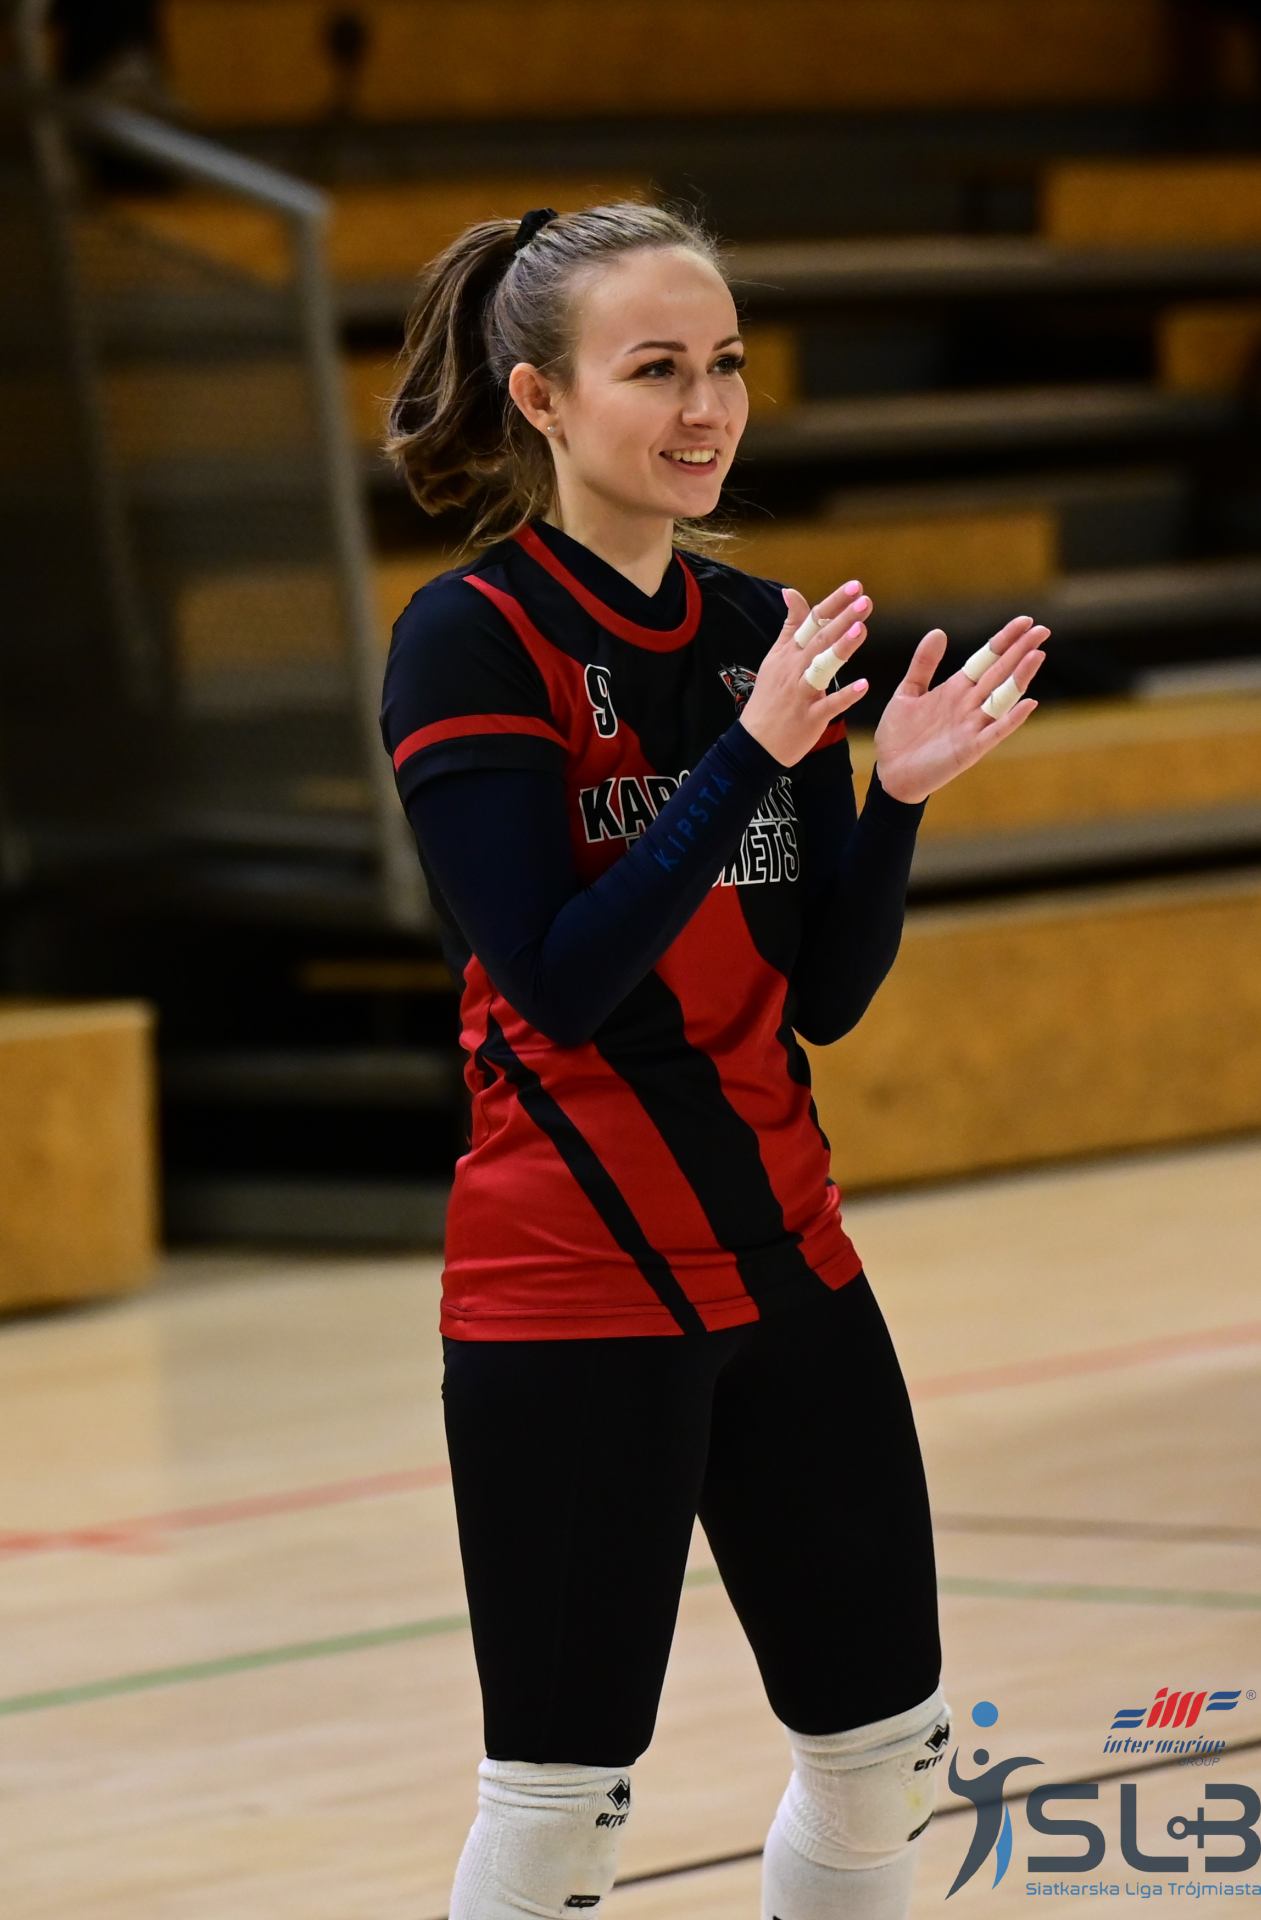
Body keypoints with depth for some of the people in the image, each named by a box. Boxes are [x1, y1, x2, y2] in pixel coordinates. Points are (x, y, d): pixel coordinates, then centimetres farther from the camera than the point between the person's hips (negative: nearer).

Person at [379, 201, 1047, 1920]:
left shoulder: (764, 629, 7)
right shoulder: (475, 640, -11)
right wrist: (751, 755, -25)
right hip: (573, 1294, -7)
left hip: (785, 1264, 7)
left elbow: (827, 994, 6)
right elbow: (559, 984, -20)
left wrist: (896, 793, -10)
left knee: (886, 1749, 11)